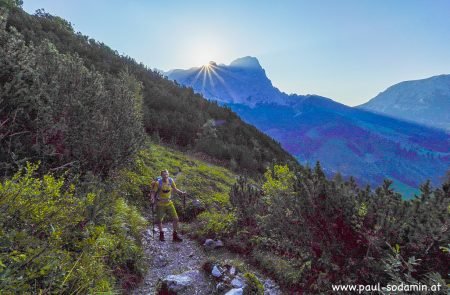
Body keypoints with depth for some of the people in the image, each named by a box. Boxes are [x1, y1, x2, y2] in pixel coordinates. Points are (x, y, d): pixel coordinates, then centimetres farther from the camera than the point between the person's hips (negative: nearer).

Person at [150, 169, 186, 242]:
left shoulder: (171, 181, -4)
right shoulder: (158, 183, -16)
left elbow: (175, 189, 12)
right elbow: (153, 192, -10)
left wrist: (181, 192, -1)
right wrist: (152, 199, -28)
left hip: (169, 203, 3)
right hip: (160, 204, -3)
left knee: (176, 219, -1)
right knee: (159, 220, 9)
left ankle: (175, 236, 14)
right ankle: (161, 235, 34)